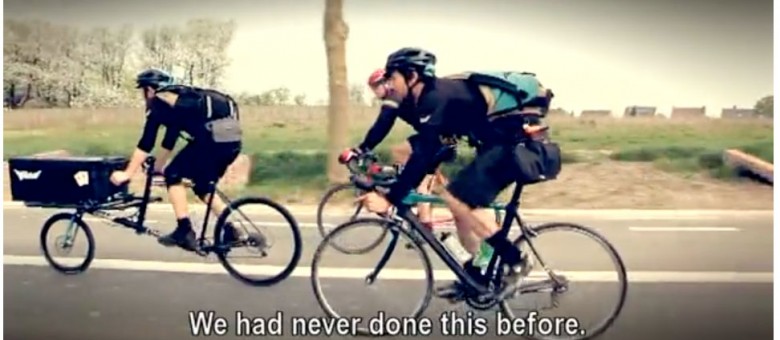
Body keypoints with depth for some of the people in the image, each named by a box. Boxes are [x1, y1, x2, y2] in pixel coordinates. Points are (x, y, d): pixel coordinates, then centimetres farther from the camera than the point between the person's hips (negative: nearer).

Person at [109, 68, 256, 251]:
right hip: (232, 138, 8)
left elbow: (146, 142, 2)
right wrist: (157, 167, 46)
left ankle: (185, 232, 0)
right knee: (202, 186, 22)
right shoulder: (179, 99, 32)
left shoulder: (158, 102, 8)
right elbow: (169, 139, 39)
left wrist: (127, 173, 6)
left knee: (173, 175, 6)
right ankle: (232, 231, 15)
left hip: (213, 136, -8)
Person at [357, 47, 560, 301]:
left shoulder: (437, 98, -17)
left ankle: (515, 261, -4)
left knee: (456, 198, -15)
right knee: (464, 203, 11)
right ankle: (472, 277, 22)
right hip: (509, 142, 10)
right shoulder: (434, 97, 13)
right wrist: (399, 191, 18)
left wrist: (390, 199, -24)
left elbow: (424, 155, -25)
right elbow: (427, 153, 18)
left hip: (519, 144, -10)